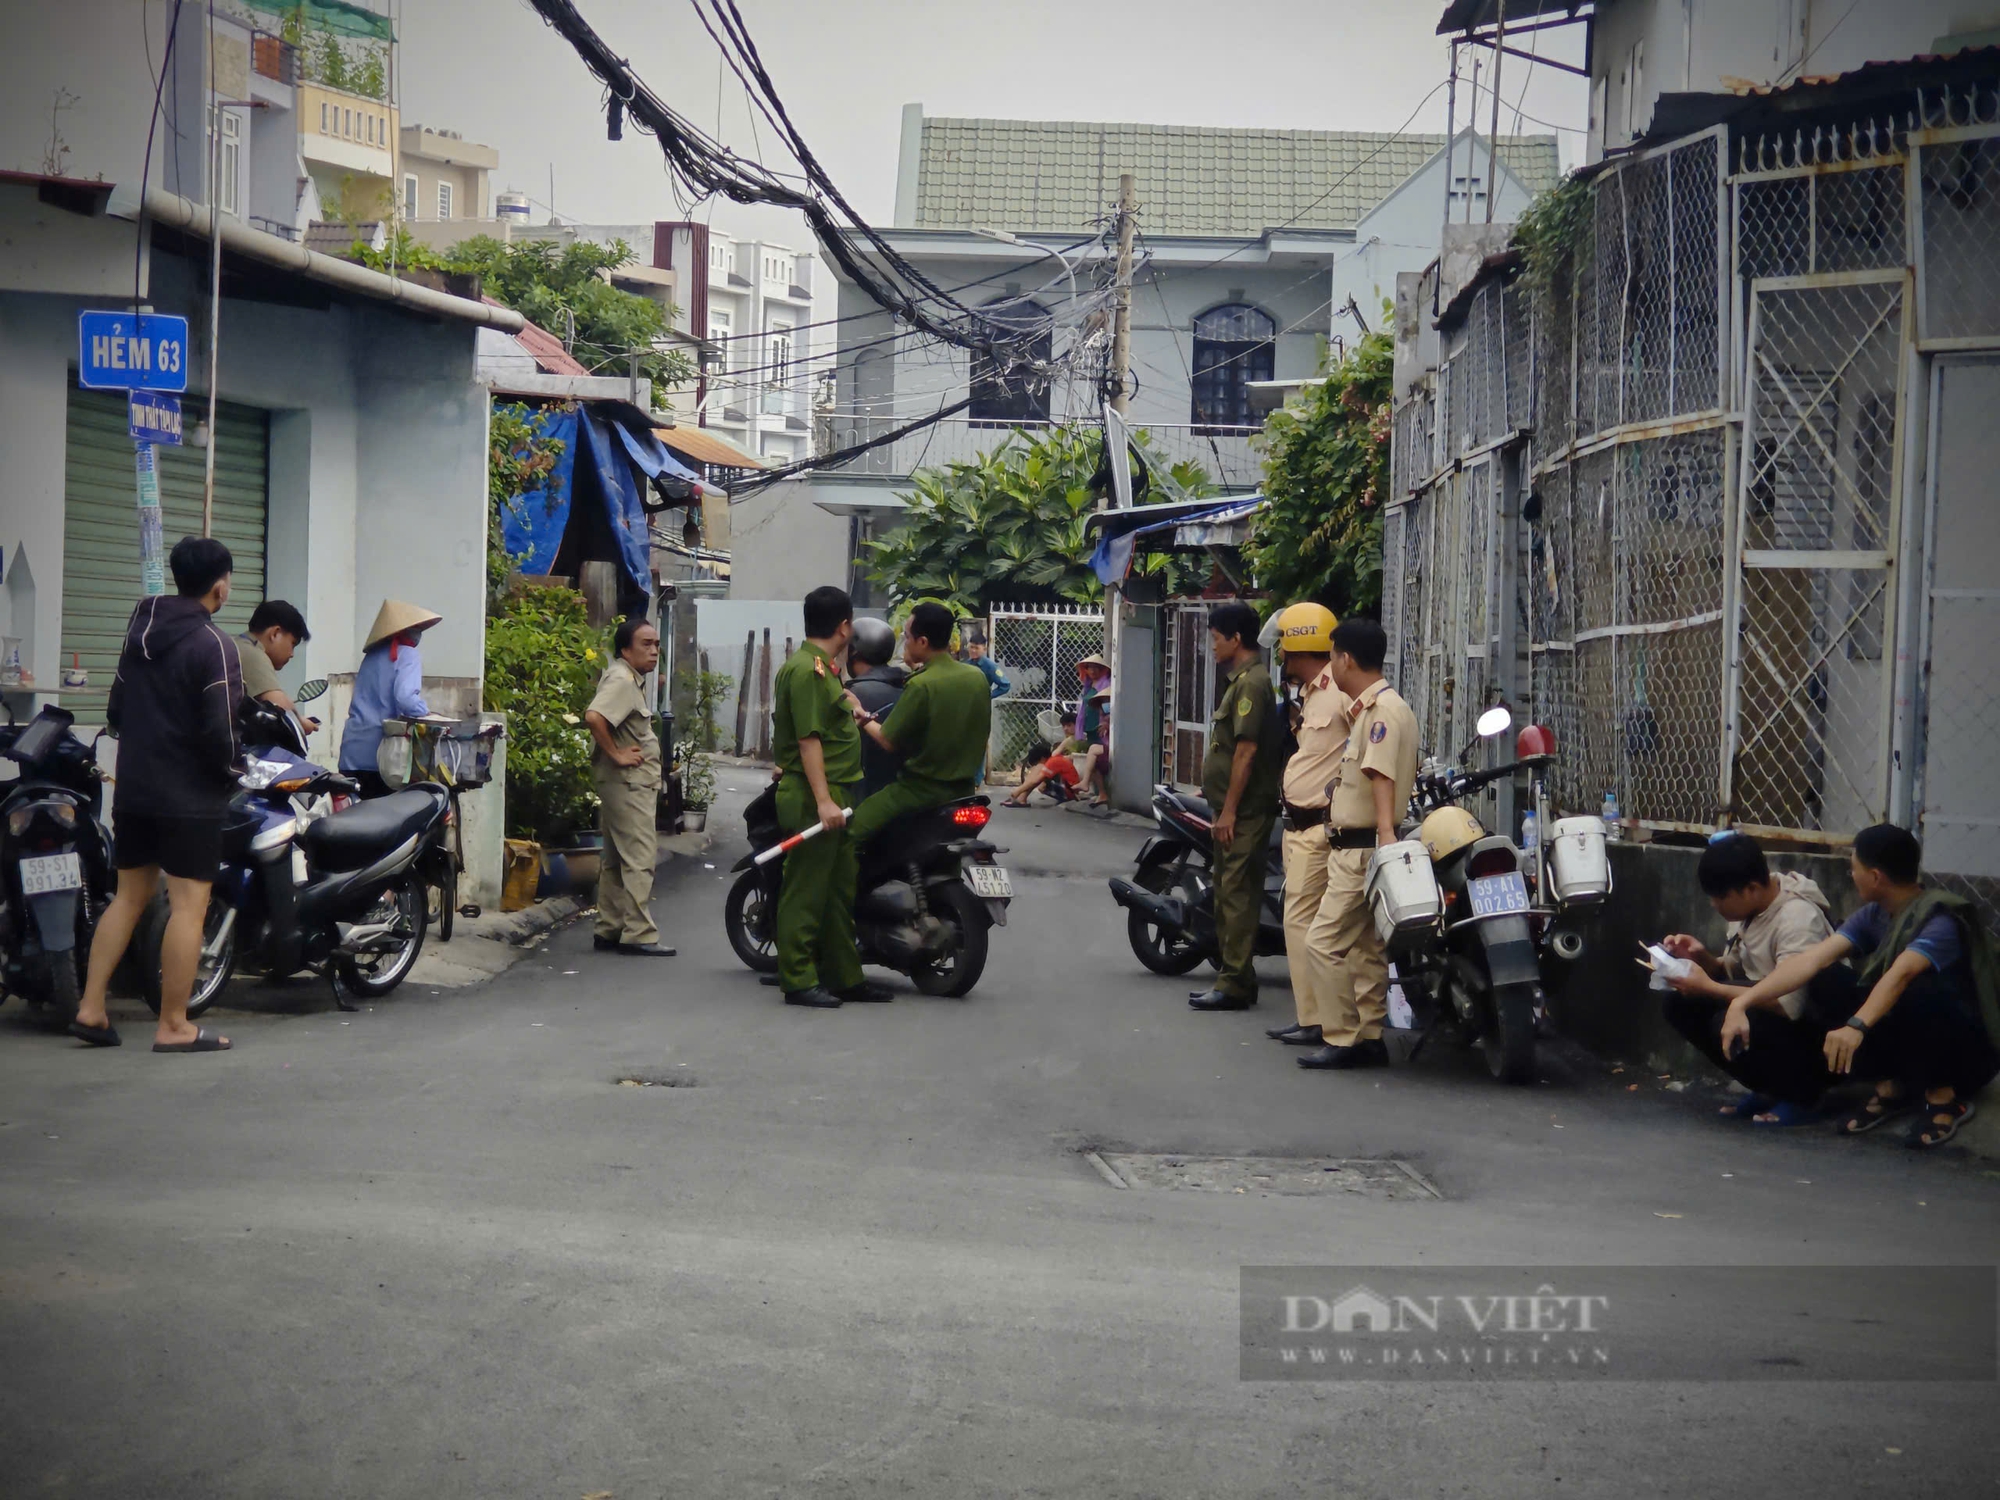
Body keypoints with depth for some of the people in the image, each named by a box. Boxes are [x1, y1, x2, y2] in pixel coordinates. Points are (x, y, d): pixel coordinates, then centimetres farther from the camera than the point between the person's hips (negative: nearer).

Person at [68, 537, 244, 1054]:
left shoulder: (140, 632, 10)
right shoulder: (213, 646, -15)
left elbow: (115, 710, 18)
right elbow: (220, 730, -19)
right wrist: (233, 769, -2)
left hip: (133, 788, 8)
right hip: (189, 796, -8)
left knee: (129, 895, 15)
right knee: (189, 904, -4)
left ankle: (90, 1008, 12)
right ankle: (173, 1026, -3)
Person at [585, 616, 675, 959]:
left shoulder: (631, 679, 17)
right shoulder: (622, 680, -16)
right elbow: (594, 716, -32)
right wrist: (616, 754, -24)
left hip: (633, 781, 11)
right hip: (628, 781, -11)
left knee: (616, 859, 13)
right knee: (640, 857, -11)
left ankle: (609, 930, 19)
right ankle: (638, 934, -11)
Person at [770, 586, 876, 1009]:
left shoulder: (824, 668, 18)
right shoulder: (806, 669, -15)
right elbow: (808, 738, -21)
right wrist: (823, 800, -25)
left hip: (833, 795, 11)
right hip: (812, 797, -11)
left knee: (841, 890, 14)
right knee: (806, 891, -6)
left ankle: (844, 977, 20)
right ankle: (798, 981, -3)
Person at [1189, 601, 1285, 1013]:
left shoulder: (1251, 682, -16)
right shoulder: (1242, 679, 17)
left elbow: (1247, 750, -21)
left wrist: (1229, 810, -21)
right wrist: (1219, 800, 21)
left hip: (1244, 812, -11)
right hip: (1234, 809, 11)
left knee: (1237, 895, -9)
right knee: (1228, 894, 14)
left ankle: (1234, 983, -8)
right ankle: (1231, 975, 21)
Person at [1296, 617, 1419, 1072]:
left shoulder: (1384, 710, -15)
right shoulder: (1365, 709, 18)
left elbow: (1382, 776, -28)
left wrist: (1386, 833, -37)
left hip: (1363, 847, -11)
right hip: (1351, 846, 11)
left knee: (1327, 941, -11)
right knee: (1364, 947, 11)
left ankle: (1342, 1039, -8)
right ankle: (1369, 1038, 14)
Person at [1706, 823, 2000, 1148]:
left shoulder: (1941, 918, -23)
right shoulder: (1874, 915, -2)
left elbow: (1901, 973, -41)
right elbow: (1811, 960, -12)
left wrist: (1856, 1026, -57)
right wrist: (1742, 1003, -23)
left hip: (1967, 1053, -6)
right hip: (1904, 1040, 6)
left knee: (1921, 989, -37)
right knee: (1826, 980, -12)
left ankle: (1944, 1095, -13)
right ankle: (1891, 1086, -1)